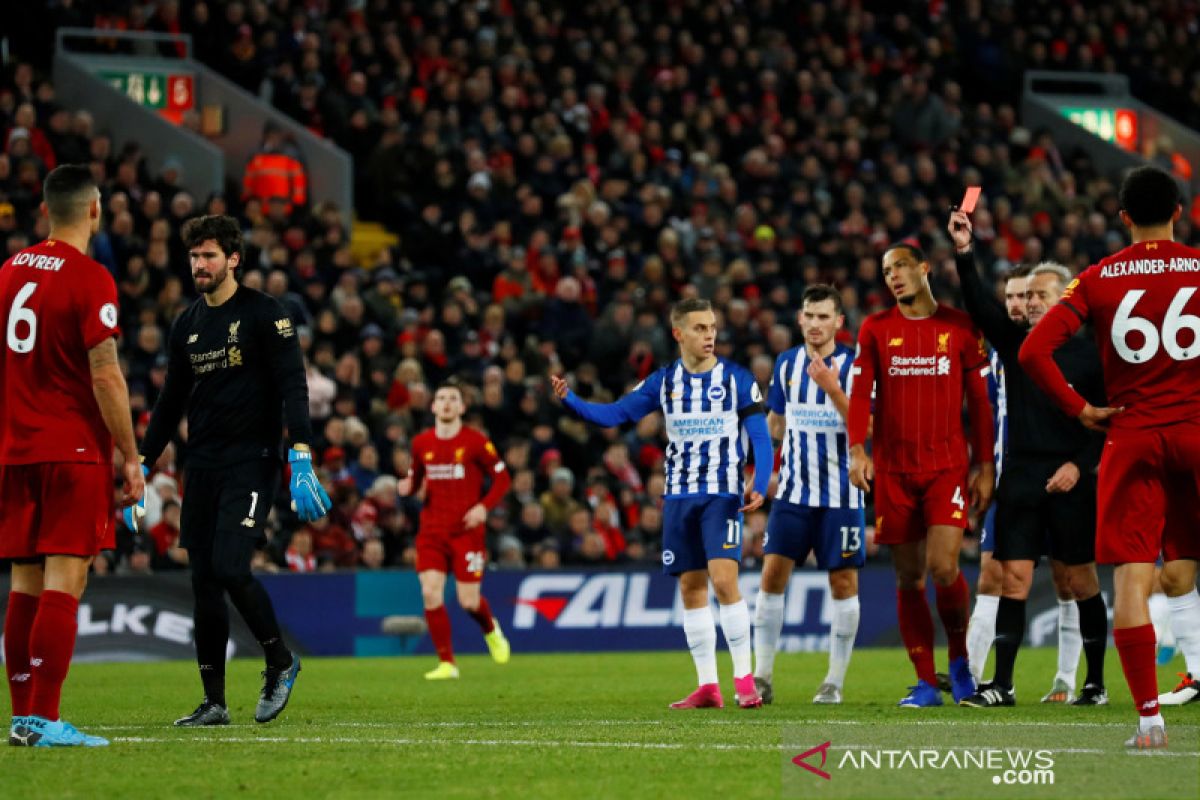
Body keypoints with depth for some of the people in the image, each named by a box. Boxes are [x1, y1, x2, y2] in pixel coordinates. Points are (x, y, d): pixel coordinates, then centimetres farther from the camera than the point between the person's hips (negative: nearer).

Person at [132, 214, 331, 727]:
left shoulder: (264, 314, -4)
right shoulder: (186, 325, 14)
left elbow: (292, 386, -10)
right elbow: (171, 402, 22)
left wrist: (301, 456, -21)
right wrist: (141, 467, 17)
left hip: (251, 463, -6)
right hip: (201, 469, 6)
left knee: (229, 569, -19)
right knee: (204, 583, 3)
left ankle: (280, 660, 4)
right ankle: (214, 702, 8)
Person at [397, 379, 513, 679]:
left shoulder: (476, 442, -4)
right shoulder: (421, 443, 6)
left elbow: (502, 479, 0)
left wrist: (484, 506, -16)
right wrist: (407, 487, -5)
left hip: (466, 530, -3)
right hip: (432, 530, 3)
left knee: (468, 601, -4)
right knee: (430, 593, -13)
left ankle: (490, 629, 33)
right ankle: (446, 663, -3)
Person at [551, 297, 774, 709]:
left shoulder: (737, 378, -3)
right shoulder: (664, 381, 7)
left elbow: (760, 436, -4)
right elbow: (616, 413, 6)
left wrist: (759, 484, -19)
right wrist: (570, 400, -9)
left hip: (722, 493, -4)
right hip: (679, 496, 4)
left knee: (723, 579, -16)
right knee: (691, 587, 4)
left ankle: (744, 680, -10)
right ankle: (707, 687, 9)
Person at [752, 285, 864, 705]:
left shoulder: (854, 366, -6)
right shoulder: (787, 363, 7)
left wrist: (832, 388, -25)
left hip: (840, 493, -3)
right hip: (793, 489, 3)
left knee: (843, 583, 1)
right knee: (772, 574, -4)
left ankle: (834, 682, 9)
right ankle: (762, 678, 2)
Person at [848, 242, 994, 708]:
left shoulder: (959, 326, 5)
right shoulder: (875, 329, 8)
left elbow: (979, 400, 7)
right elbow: (860, 394, 4)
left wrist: (985, 466, 4)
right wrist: (857, 450, -11)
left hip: (947, 466, -2)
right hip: (893, 471, 2)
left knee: (944, 568, -15)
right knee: (909, 578, 2)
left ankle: (959, 656, 10)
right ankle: (926, 682, 8)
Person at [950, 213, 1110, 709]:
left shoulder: (1087, 355, -1)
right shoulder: (1015, 342, 9)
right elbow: (980, 306, -5)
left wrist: (1080, 464, -13)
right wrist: (965, 254, -18)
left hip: (1069, 483, -3)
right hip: (1020, 478, 3)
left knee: (1080, 581, 3)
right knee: (1014, 579, -2)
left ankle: (1095, 682, 12)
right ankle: (1001, 685, -3)